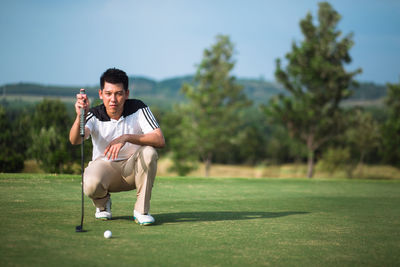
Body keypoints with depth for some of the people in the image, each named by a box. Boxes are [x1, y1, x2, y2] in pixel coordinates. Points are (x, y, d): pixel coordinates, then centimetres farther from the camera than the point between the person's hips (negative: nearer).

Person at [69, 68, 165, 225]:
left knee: (148, 152, -33)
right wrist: (80, 116, -56)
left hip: (132, 167, 1)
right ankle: (103, 203, 6)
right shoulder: (94, 115, -16)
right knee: (91, 184, -35)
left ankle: (141, 210, -16)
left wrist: (126, 137, -38)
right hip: (103, 165, 0)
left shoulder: (138, 109, -16)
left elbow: (160, 140, -26)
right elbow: (74, 140, -35)